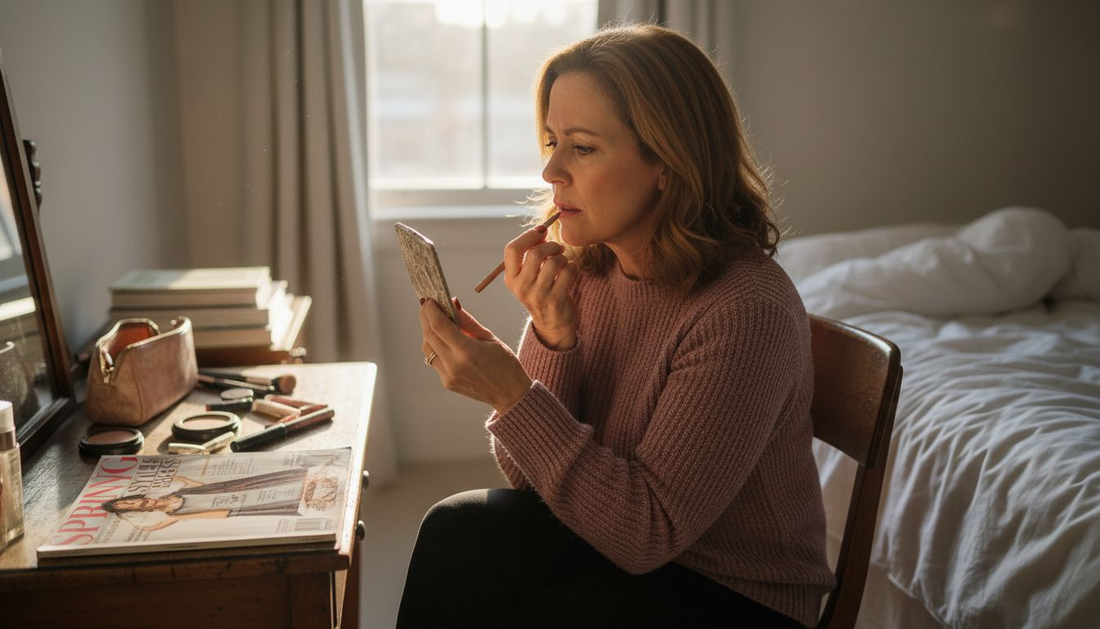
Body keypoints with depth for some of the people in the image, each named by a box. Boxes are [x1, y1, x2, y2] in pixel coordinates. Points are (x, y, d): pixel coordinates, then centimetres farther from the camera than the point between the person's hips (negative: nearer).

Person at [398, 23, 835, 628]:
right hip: (622, 542, 6)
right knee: (457, 530, -16)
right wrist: (550, 337, -20)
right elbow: (528, 474, -4)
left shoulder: (745, 311, -27)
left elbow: (647, 533, -25)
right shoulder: (583, 266, -7)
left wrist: (513, 394, -31)